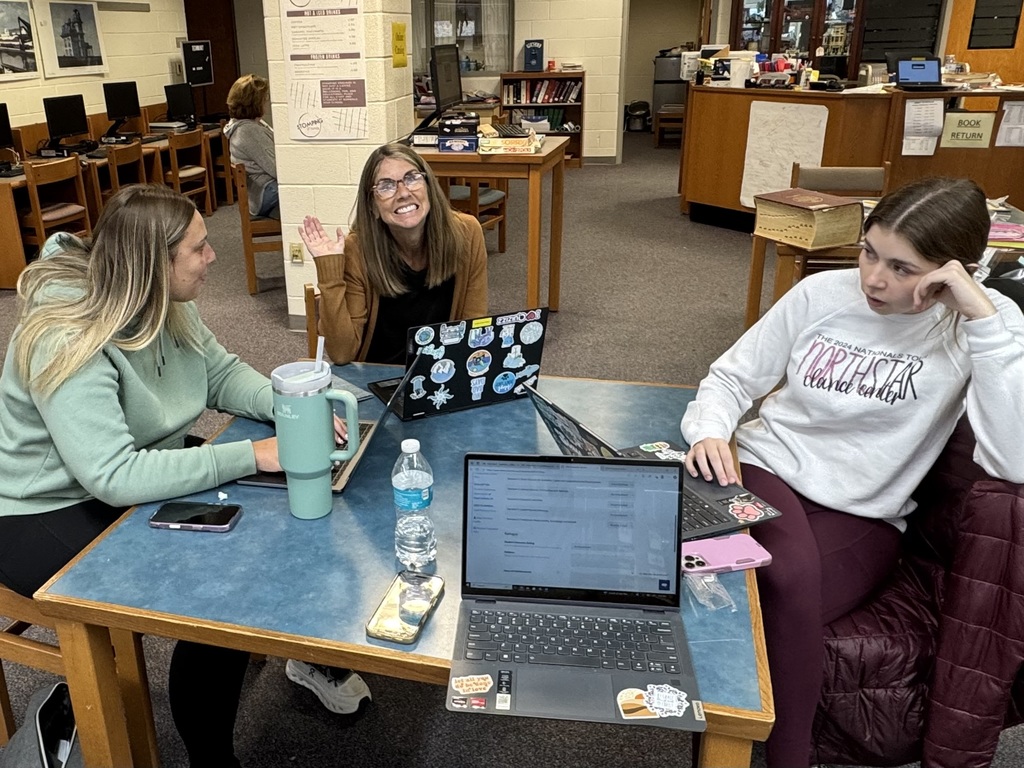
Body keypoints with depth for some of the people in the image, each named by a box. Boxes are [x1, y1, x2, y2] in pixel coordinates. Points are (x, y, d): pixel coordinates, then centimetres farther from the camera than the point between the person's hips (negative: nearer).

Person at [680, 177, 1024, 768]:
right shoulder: (824, 292, -1)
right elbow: (733, 377, 7)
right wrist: (710, 432, -15)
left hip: (863, 517, -1)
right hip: (767, 472, 1)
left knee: (781, 610, -29)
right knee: (787, 586, -31)